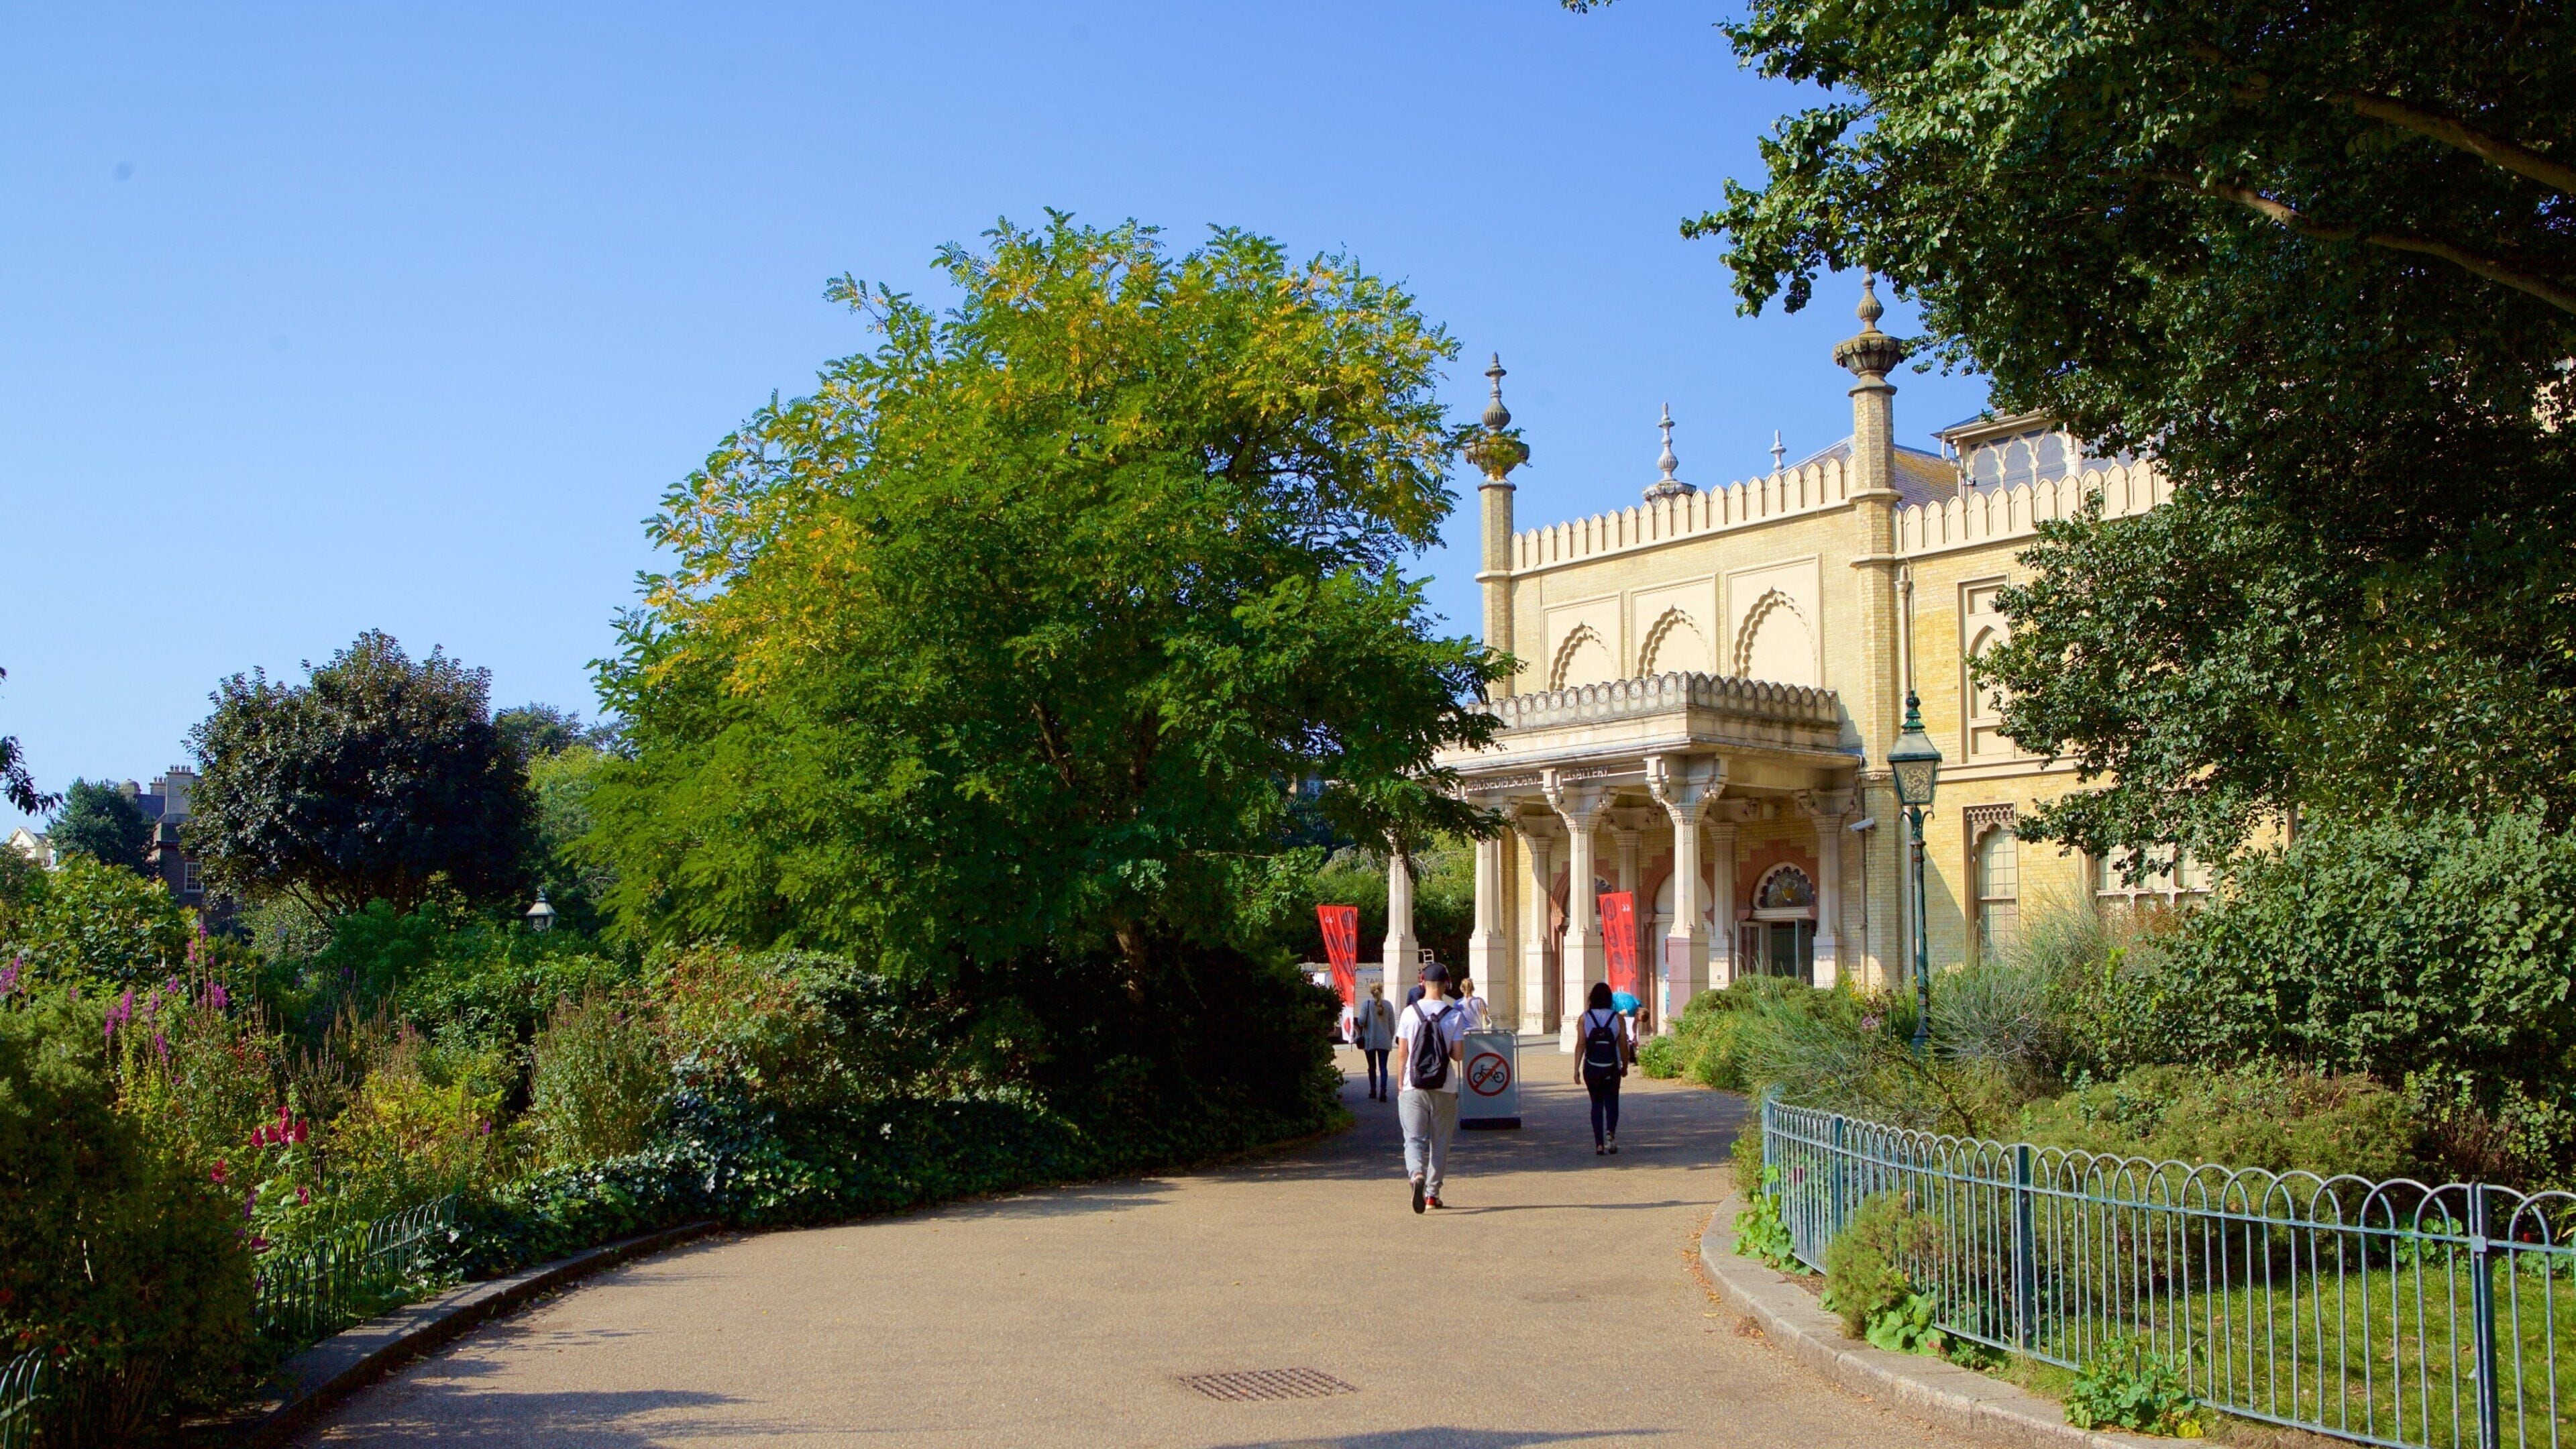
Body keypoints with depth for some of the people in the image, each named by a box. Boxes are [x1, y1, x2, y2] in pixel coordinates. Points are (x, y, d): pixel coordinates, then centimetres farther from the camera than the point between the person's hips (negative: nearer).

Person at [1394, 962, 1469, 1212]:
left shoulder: (1410, 1013, -3)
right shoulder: (1455, 1015, -4)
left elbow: (1402, 1053, -2)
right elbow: (1458, 1054, -6)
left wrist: (1399, 1084, 9)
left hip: (1413, 1088, 0)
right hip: (1445, 1089, 1)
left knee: (1414, 1138, 1)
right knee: (1440, 1141, 12)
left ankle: (1416, 1174, -27)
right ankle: (1432, 1193, 16)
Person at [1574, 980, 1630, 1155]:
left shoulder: (1584, 1018, -1)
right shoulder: (1618, 1018, -1)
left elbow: (1580, 1044, -6)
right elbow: (1624, 1046, 1)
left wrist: (1576, 1069, -5)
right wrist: (1625, 1067, 15)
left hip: (1591, 1068, 1)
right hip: (1611, 1068, -1)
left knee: (1596, 1104, 11)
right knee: (1611, 1102, 8)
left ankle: (1599, 1144, 6)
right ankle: (1610, 1132, -18)